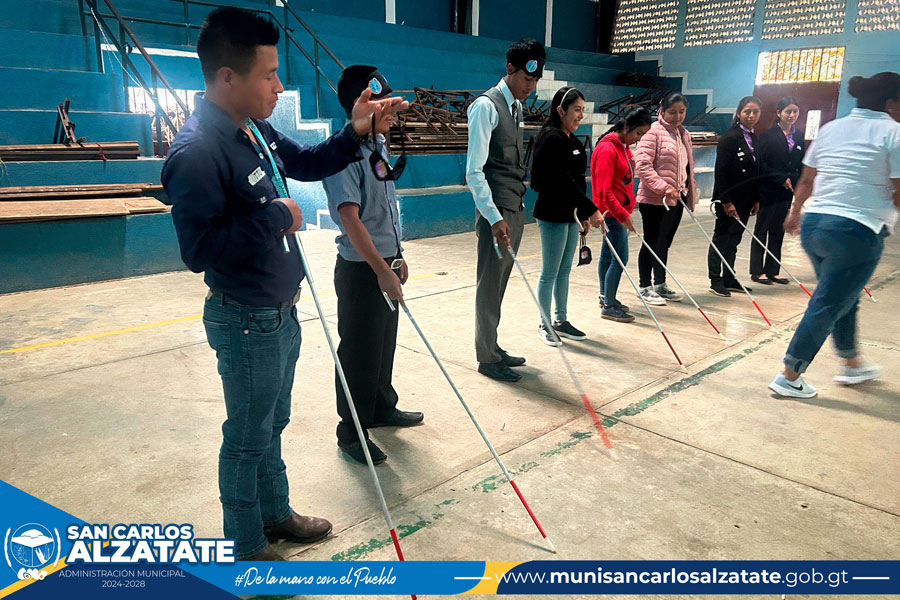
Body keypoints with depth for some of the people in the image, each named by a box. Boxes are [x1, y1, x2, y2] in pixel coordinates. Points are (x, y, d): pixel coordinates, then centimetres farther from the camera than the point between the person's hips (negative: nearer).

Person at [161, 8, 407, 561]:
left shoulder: (256, 130, 4)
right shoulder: (197, 152, -25)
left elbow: (307, 164, 18)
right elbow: (200, 249, -30)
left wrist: (355, 133, 3)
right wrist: (275, 217, -23)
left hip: (281, 313, 9)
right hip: (247, 325, -9)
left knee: (273, 424, 24)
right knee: (248, 438, 9)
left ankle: (275, 513, 45)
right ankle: (245, 546, 32)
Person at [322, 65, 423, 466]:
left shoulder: (378, 146, 9)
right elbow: (350, 218, -25)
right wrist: (382, 270, -27)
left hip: (385, 264, 9)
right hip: (360, 269, -9)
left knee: (385, 342, 20)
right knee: (359, 351, 2)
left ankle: (382, 408, 39)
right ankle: (352, 432, 18)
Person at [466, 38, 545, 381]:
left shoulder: (516, 107, 15)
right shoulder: (486, 106, -12)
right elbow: (474, 172, -17)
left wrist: (517, 209, 16)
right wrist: (494, 218, -22)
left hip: (514, 210, 8)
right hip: (496, 213, -8)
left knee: (499, 284, 15)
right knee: (490, 285, 0)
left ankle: (493, 348, 26)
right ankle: (487, 359, 11)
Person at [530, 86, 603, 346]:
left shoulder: (572, 140, 13)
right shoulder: (551, 138, -15)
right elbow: (564, 181, -22)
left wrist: (582, 213, 17)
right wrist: (591, 209, -21)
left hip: (569, 214, 9)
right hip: (552, 215, -9)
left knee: (564, 271, 15)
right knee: (550, 273, 0)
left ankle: (561, 321, 25)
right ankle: (545, 325, 12)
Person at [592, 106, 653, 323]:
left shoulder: (624, 146, 12)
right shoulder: (607, 149, -17)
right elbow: (604, 191, -21)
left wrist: (626, 211, 17)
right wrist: (623, 215, -21)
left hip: (620, 211, 9)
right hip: (613, 212, -9)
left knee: (608, 255, 16)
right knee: (620, 259, -7)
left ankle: (606, 298, 27)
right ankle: (608, 307, 1)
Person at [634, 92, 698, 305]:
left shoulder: (684, 134, 16)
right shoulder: (653, 131, -10)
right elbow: (642, 164, -19)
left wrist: (691, 194, 17)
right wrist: (663, 187, -25)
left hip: (676, 199, 8)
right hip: (654, 200, -8)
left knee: (664, 244, 15)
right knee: (652, 243, 0)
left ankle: (660, 285, 26)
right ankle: (645, 287, 11)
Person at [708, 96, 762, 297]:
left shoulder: (755, 140, 12)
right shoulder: (730, 138, -11)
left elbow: (756, 173, 16)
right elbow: (721, 171, -16)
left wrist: (756, 199, 13)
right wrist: (726, 201, -19)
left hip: (745, 201, 7)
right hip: (728, 199, -7)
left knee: (734, 240, 13)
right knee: (721, 238, 1)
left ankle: (729, 279, 21)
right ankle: (715, 280, 8)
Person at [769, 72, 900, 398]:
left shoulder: (830, 128, 12)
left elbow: (806, 180, 18)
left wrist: (795, 212, 31)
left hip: (813, 224, 7)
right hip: (857, 231, -7)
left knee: (844, 298, 23)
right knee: (827, 306, 0)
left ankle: (851, 365, 37)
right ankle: (789, 378, 5)